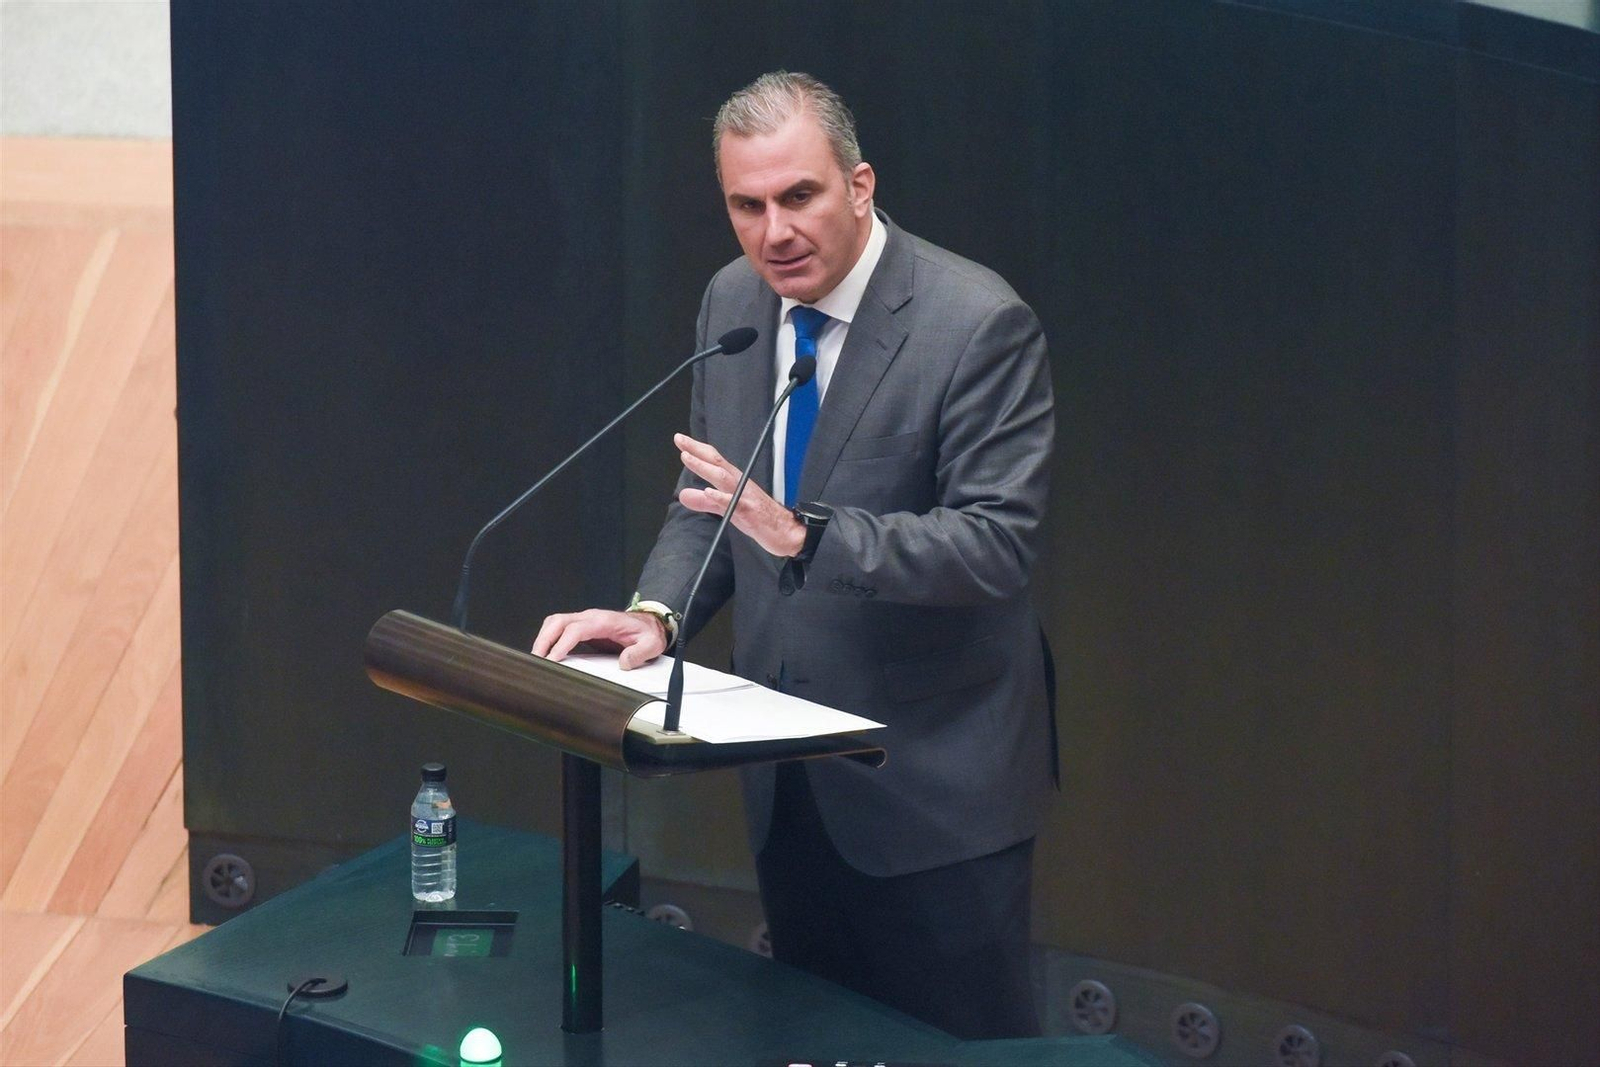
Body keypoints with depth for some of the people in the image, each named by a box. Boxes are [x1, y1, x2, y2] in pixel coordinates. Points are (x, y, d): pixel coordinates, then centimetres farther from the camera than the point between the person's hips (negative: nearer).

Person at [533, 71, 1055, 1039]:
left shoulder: (980, 324, -18)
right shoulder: (733, 303, 4)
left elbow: (998, 541, -23)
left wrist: (804, 533, -34)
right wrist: (656, 612, -8)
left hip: (934, 782, -6)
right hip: (790, 777, 6)